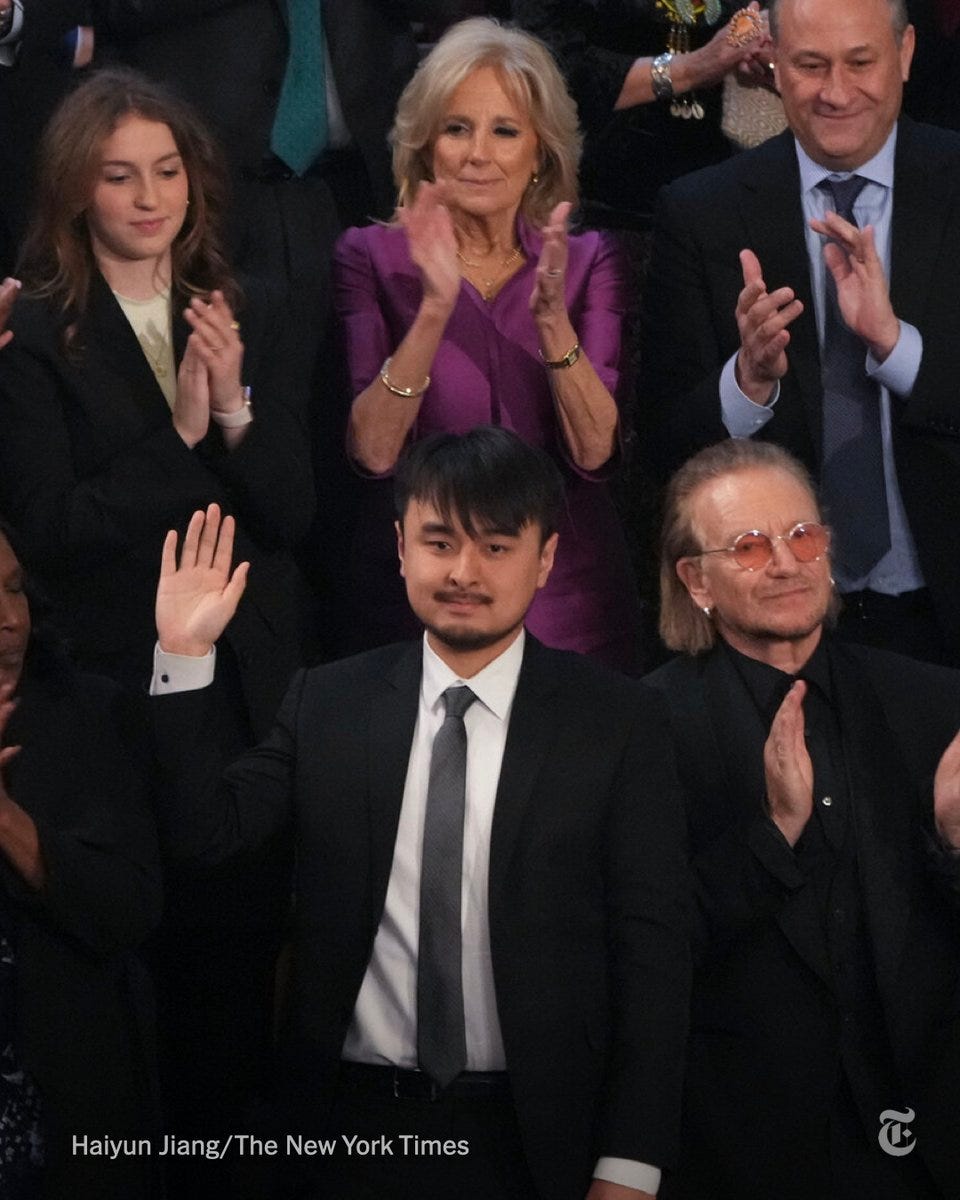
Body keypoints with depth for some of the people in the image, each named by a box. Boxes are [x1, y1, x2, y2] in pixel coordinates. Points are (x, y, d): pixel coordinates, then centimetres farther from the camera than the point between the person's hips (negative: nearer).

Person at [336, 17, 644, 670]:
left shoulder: (587, 263, 2)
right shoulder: (371, 257, -2)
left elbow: (596, 451, -10)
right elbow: (371, 451, -14)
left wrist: (552, 316, -23)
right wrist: (436, 306, -24)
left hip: (567, 608, 1)